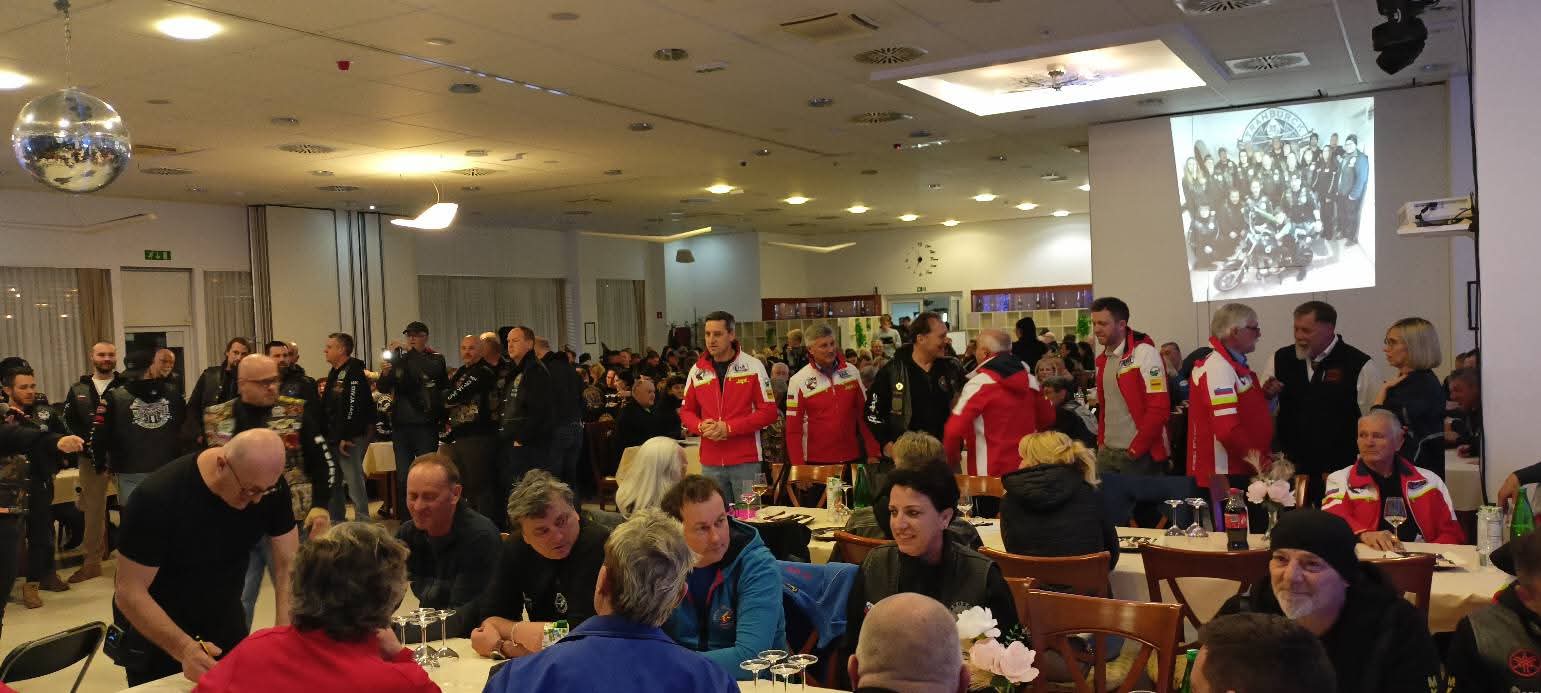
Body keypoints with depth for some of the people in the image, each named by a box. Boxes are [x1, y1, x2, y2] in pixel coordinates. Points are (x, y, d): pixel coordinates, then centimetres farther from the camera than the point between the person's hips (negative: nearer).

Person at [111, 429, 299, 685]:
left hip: (227, 628, 4)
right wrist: (184, 649, -39)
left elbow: (289, 561, -15)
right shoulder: (158, 497, -30)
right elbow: (130, 593, -27)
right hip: (157, 637, -4)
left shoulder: (269, 484, -17)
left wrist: (285, 631, -30)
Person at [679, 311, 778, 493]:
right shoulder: (697, 370, 7)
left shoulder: (753, 366, -4)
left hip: (746, 462, -3)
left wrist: (729, 428, -14)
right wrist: (701, 427, -8)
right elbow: (686, 411, 15)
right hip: (710, 464, 3)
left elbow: (769, 411, -6)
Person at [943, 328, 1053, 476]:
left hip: (990, 472, -6)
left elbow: (955, 429, -19)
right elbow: (1047, 419, 18)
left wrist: (950, 458, -2)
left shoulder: (980, 383, -14)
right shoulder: (1030, 380, 5)